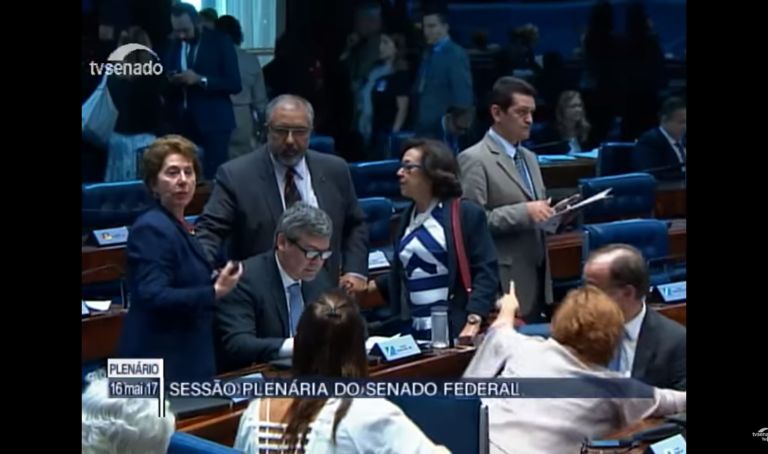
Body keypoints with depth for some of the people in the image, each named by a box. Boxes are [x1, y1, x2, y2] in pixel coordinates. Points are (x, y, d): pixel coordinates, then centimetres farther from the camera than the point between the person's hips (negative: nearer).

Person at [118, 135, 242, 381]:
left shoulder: (179, 226, 14)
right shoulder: (152, 229, -16)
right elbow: (153, 296, -26)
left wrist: (217, 282, 10)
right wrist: (215, 292, -26)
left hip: (185, 356, 10)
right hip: (162, 361, -10)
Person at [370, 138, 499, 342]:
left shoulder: (466, 213, -6)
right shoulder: (407, 217, 16)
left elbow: (486, 271, -12)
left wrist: (473, 321, -21)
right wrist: (372, 285, 10)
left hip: (454, 329, -6)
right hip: (413, 329, 6)